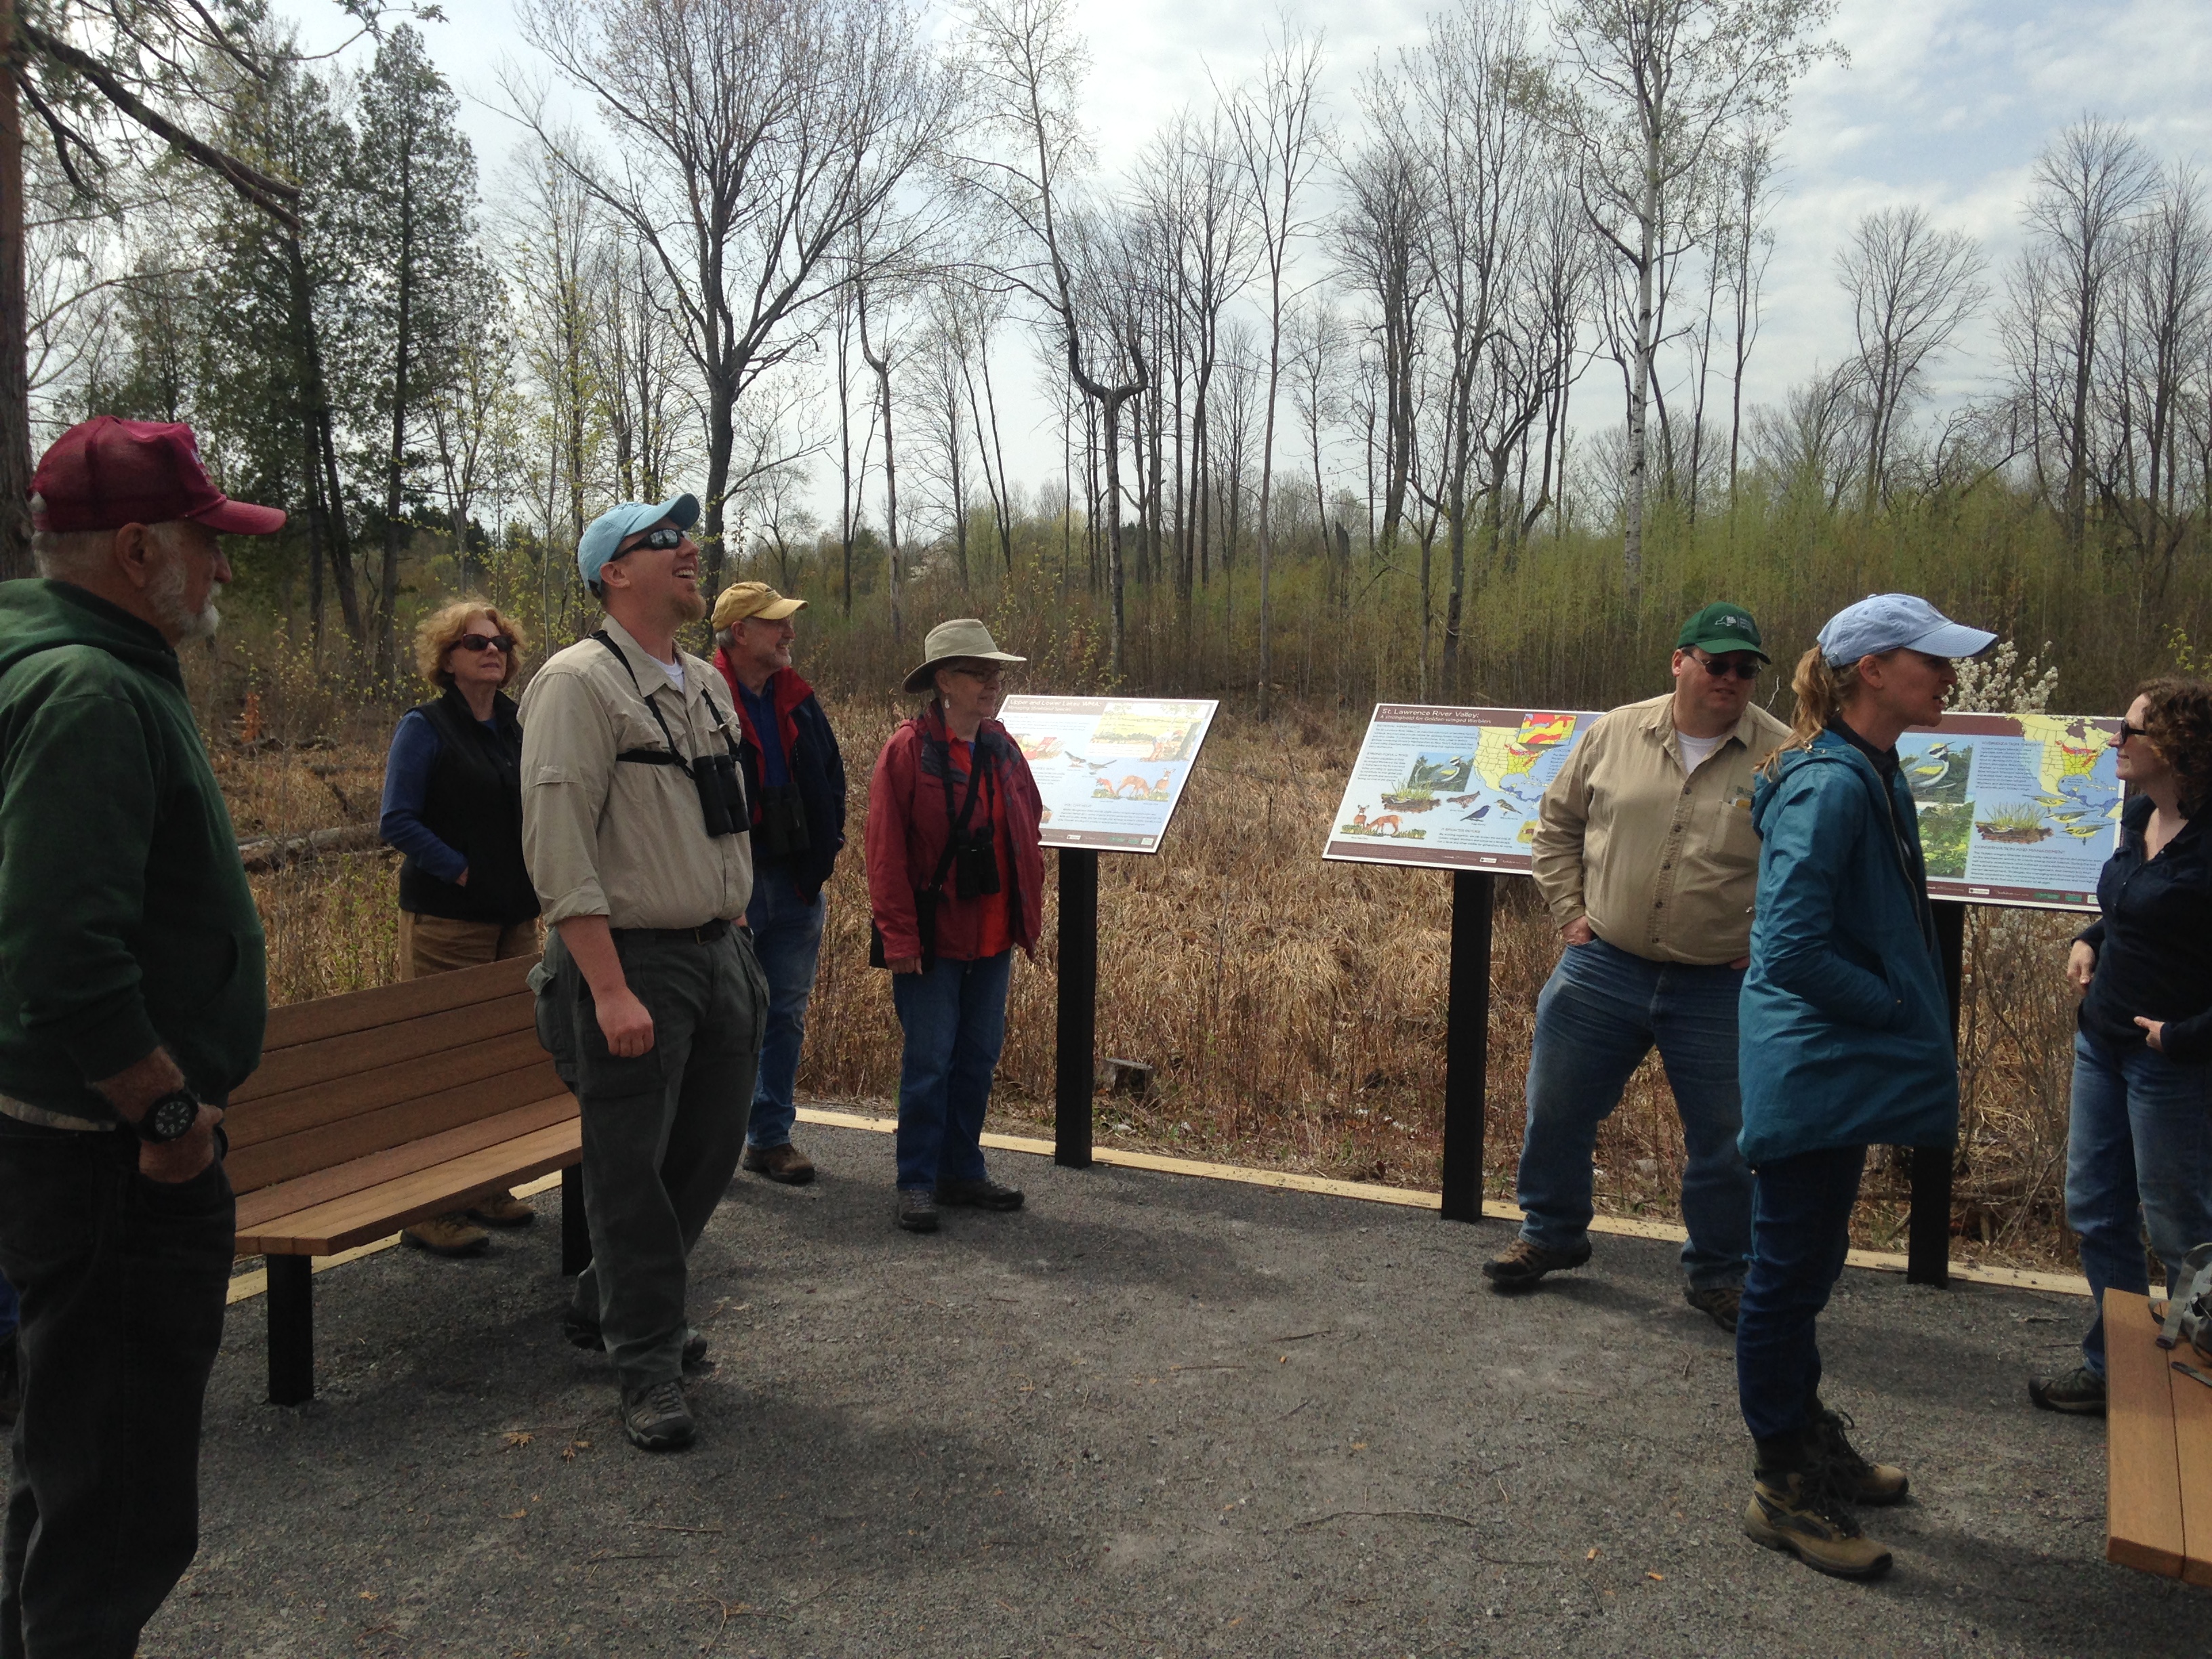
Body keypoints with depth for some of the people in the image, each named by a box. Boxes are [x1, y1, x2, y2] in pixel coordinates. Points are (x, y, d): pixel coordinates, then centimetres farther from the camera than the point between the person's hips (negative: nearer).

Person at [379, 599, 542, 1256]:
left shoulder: (518, 729, 13)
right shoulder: (425, 727, -5)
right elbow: (397, 821, -11)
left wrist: (533, 874, 9)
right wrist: (460, 871, -14)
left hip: (514, 916, 7)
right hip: (447, 920, -7)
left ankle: (486, 1187, 23)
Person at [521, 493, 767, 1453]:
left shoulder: (707, 687, 15)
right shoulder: (579, 682, -11)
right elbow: (557, 848, -18)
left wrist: (737, 944, 16)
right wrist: (610, 989, -23)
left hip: (719, 953, 8)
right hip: (631, 961, -8)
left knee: (708, 1152, 15)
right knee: (630, 1172, 2)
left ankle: (606, 1307, 36)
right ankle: (647, 1366, 17)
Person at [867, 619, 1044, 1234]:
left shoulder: (1003, 748, 9)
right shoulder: (908, 749, -10)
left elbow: (1028, 831, 16)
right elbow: (885, 849, -13)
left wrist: (1030, 914, 10)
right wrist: (899, 935, -16)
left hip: (993, 937, 6)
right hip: (933, 936, -6)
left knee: (980, 1057, 13)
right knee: (928, 1062, 0)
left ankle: (963, 1171, 26)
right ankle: (917, 1183, 12)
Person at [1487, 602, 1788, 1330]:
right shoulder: (1617, 733, 1)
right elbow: (1558, 820, 13)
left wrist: (1766, 942, -3)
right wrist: (1568, 909, 6)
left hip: (1721, 989, -1)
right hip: (1604, 966, 2)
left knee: (1724, 1139, 10)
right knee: (1558, 1107, 11)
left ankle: (1718, 1271, 30)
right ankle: (1552, 1234, 33)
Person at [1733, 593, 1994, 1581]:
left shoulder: (1870, 773, 9)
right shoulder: (1831, 785, -21)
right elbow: (1794, 950, -26)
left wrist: (1908, 1009, 8)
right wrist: (1897, 1006, -15)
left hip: (1836, 1077, 10)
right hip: (1811, 1073, -10)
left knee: (1801, 1272, 22)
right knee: (1788, 1277, 4)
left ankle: (1810, 1443, 38)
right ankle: (1783, 1490, 18)